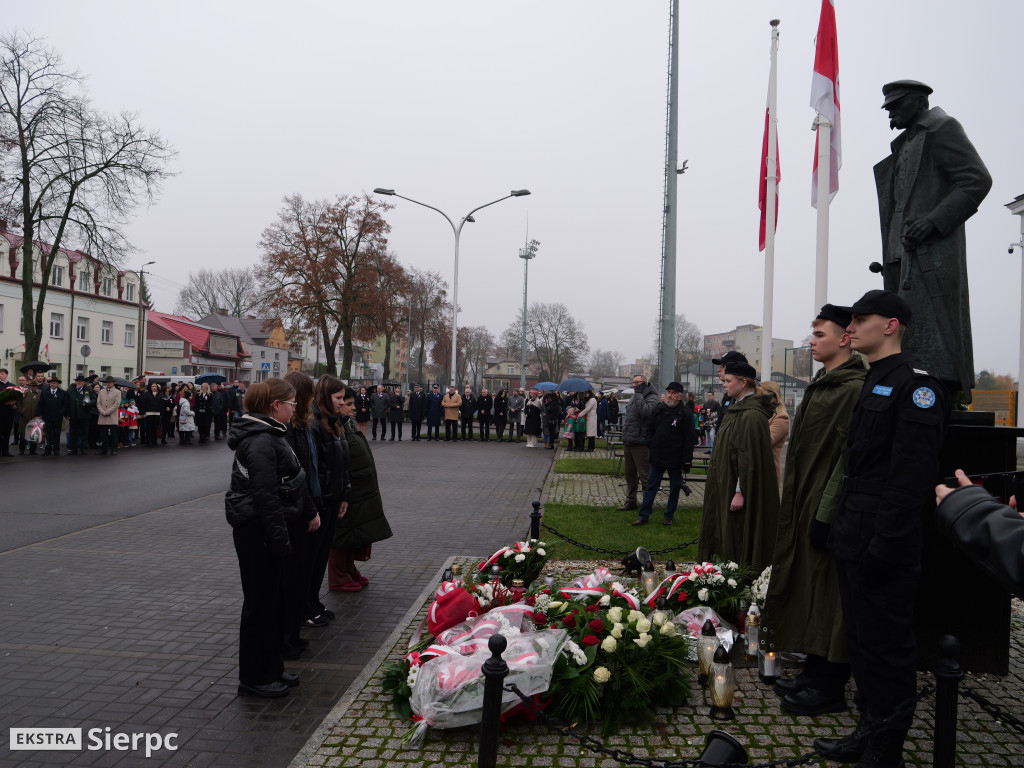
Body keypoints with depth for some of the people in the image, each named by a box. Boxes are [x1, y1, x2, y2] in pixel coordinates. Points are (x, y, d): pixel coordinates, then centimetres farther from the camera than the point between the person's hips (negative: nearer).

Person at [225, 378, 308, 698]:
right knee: (261, 603, 1)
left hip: (266, 531, 10)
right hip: (257, 533, -10)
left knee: (273, 600, 17)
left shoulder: (267, 435, 13)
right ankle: (254, 678, 14)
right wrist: (278, 537, -23)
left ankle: (272, 668, 30)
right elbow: (265, 495, -25)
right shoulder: (261, 441, -20)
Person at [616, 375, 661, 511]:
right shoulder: (634, 398, 19)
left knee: (644, 476, -2)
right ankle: (631, 501, 25)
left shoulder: (652, 398, -9)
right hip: (628, 442, 9)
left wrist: (639, 394, -18)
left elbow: (645, 411, -28)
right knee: (629, 474, 15)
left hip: (641, 444, -9)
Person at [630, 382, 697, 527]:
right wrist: (650, 447, 1)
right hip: (657, 457, 3)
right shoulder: (658, 409, 6)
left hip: (675, 459, -3)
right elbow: (649, 430, 14)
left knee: (674, 488, 9)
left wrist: (687, 461, -11)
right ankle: (643, 515, 13)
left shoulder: (686, 413, -7)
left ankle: (669, 515, 23)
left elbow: (690, 439, -8)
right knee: (650, 486, 7)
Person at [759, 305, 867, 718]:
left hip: (826, 508, -10)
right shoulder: (820, 384, 14)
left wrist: (826, 513, -22)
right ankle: (814, 673, 28)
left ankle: (829, 688, 12)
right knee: (807, 589, 15)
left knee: (826, 593, 0)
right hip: (804, 503, 10)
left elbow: (850, 456, -21)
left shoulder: (856, 389, -16)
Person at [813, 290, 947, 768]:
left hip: (883, 546, -9)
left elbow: (913, 474, -20)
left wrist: (885, 544, -23)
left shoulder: (915, 385, -13)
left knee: (886, 647, 2)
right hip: (853, 542, 9)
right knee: (860, 640, 18)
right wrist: (841, 528, 16)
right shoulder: (869, 385, 16)